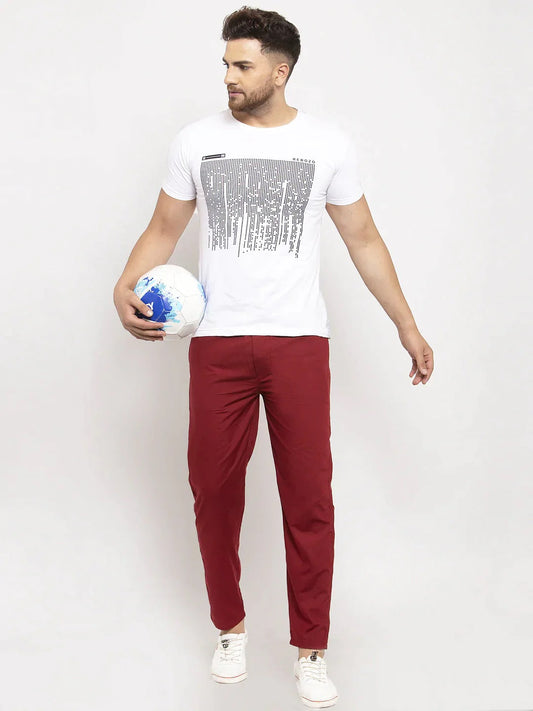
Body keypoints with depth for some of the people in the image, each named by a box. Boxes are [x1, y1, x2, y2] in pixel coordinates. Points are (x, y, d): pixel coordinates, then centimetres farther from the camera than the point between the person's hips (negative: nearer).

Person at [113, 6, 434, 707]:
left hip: (299, 341, -1)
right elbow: (164, 229, 10)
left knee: (309, 498, 0)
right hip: (218, 342, 1)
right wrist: (125, 287, -10)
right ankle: (229, 628, 27)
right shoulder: (197, 140, 5)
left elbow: (364, 239, 9)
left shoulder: (328, 143, 3)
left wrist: (408, 328, 8)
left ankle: (311, 651, 15)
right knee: (215, 491, 7)